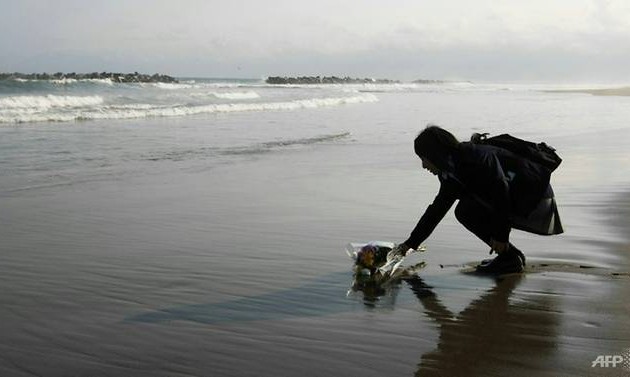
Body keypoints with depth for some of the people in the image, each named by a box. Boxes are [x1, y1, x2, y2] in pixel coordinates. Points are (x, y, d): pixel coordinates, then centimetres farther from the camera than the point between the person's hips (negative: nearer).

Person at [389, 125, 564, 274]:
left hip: (534, 196, -10)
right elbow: (436, 209, 18)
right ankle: (510, 254, 11)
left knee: (466, 211, -13)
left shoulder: (477, 156, -18)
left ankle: (509, 256, -8)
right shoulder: (452, 175, 11)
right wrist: (409, 244, 20)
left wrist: (500, 235, -22)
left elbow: (501, 189, -24)